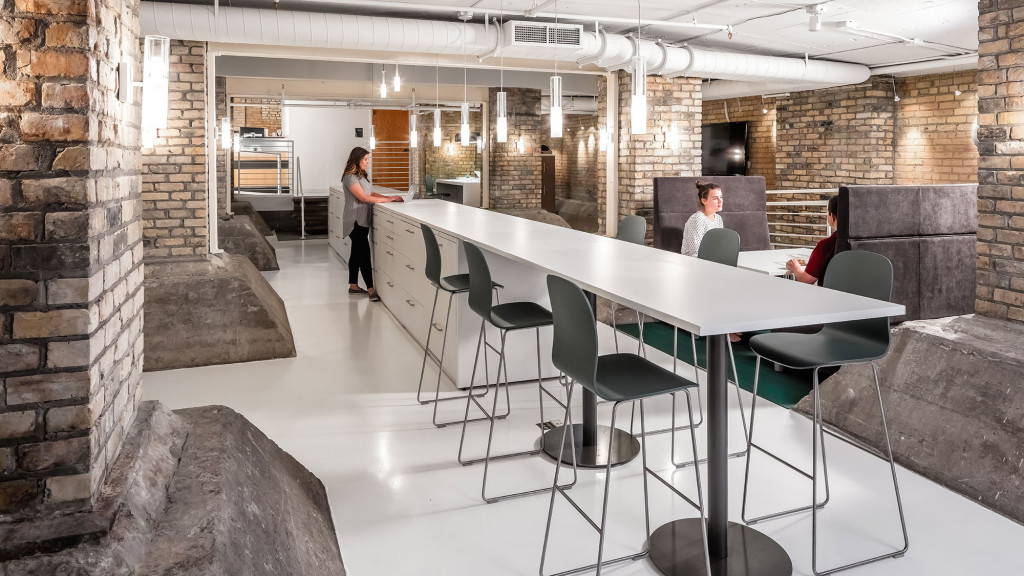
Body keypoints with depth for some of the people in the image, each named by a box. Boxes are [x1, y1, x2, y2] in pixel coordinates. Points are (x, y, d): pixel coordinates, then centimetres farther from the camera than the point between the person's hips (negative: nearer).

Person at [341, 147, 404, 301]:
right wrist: (388, 199, -20)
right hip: (355, 222, -10)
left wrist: (390, 197, 0)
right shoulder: (350, 177, -15)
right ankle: (371, 291, -12)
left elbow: (371, 193, 14)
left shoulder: (361, 176, 16)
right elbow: (363, 197, -22)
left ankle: (353, 285, 22)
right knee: (364, 254, -12)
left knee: (357, 253, 13)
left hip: (361, 221, 10)